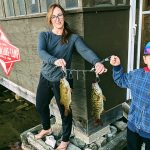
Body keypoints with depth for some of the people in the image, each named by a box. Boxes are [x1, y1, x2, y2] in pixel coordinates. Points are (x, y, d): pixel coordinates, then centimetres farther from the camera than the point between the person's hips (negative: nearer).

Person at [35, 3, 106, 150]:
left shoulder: (73, 38, -9)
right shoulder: (44, 35, -3)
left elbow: (85, 51, -26)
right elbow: (41, 52, -22)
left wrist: (97, 62, -48)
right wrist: (55, 60, -43)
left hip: (62, 81, -4)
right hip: (45, 78, 4)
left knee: (65, 110, 10)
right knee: (40, 106, 22)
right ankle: (46, 128, 53)